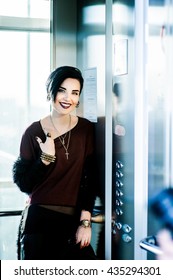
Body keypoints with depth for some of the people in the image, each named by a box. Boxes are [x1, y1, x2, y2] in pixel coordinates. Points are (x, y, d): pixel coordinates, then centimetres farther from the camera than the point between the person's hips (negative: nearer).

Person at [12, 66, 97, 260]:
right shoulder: (34, 132, -2)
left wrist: (85, 221, -7)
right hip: (39, 221, -1)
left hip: (73, 221, 1)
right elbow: (24, 184, -2)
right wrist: (46, 157, -15)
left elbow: (90, 179, -1)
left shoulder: (87, 129, 1)